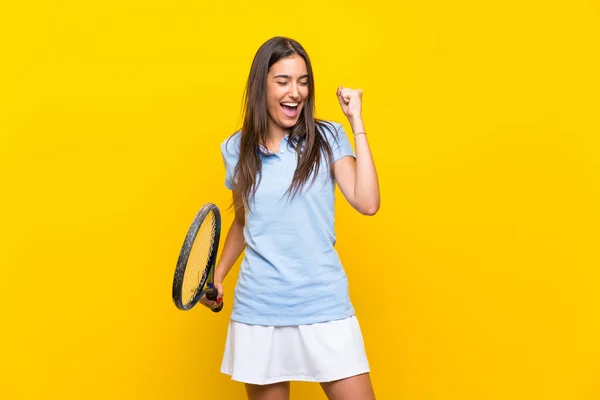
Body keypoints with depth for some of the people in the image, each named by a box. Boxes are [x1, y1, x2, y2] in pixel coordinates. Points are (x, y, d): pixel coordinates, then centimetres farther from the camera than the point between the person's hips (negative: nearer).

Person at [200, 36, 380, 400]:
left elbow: (367, 203, -14)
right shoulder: (236, 149, 6)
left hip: (325, 305, -1)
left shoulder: (327, 138, 0)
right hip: (258, 309, 2)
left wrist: (357, 123, -10)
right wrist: (218, 276, 10)